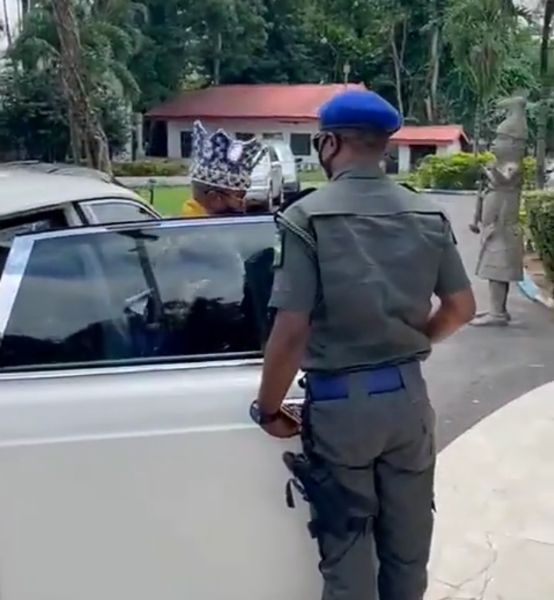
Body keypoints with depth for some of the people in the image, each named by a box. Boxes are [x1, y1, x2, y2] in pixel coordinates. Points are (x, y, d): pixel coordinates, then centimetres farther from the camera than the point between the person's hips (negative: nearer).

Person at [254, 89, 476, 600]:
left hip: (340, 402, -4)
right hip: (408, 395, 5)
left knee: (347, 552, 11)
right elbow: (462, 308, 6)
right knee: (407, 546, 21)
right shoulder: (428, 215, 1)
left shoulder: (308, 216, -15)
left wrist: (269, 409, -6)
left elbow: (292, 329, -19)